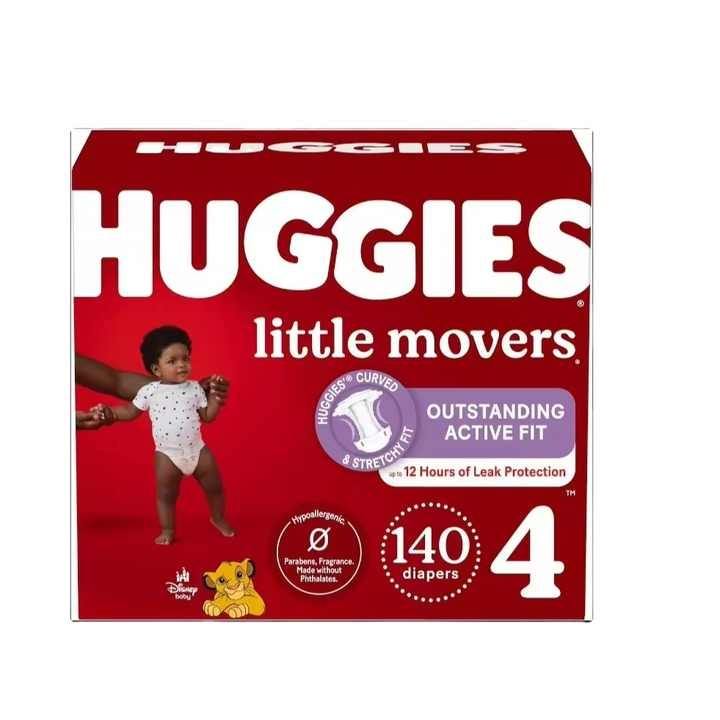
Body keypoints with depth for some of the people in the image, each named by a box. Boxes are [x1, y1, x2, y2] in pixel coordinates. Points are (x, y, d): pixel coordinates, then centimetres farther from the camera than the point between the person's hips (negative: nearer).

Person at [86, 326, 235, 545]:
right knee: (166, 495, 10)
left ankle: (219, 519, 39)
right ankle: (167, 530, 31)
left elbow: (208, 416, 1)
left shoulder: (195, 388, -3)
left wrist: (215, 397, -11)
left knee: (214, 487, 14)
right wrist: (109, 412, -13)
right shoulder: (149, 391, -8)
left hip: (198, 450, 2)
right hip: (168, 455, -2)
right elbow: (130, 411, 1)